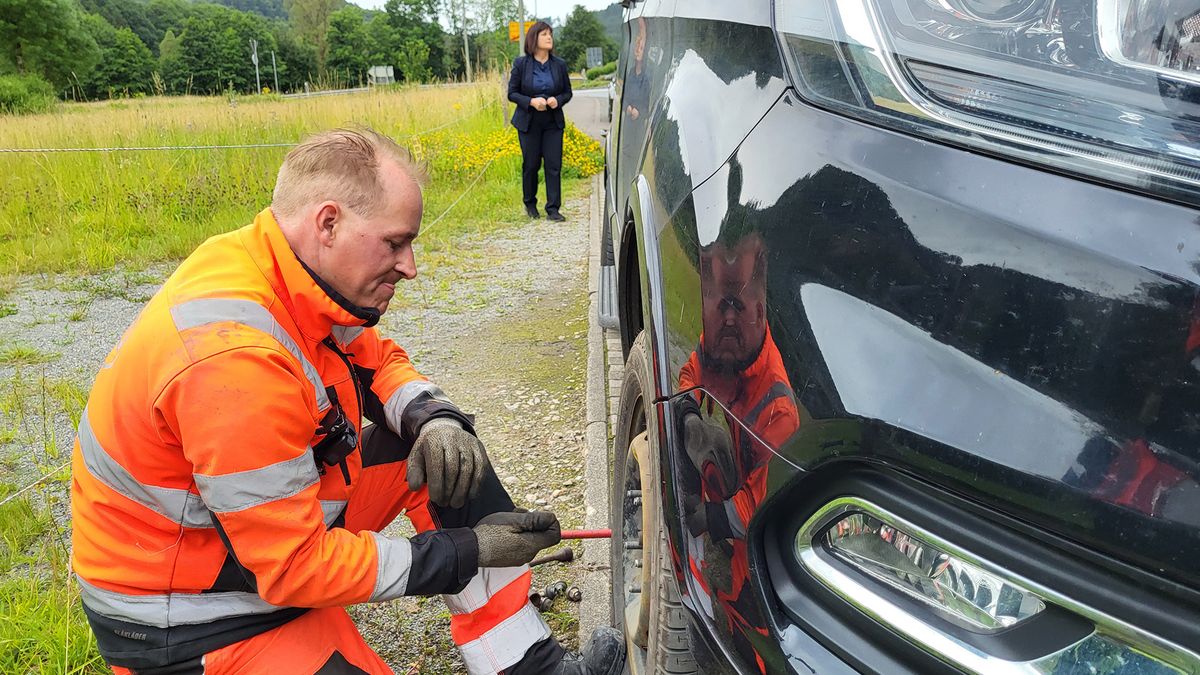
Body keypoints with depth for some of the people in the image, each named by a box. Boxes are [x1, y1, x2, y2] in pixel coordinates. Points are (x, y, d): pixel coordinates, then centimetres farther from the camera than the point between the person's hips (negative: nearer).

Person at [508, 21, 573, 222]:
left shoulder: (560, 65, 1)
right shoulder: (521, 64, -4)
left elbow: (567, 92, 8)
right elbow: (512, 93, -2)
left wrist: (557, 100, -14)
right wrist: (531, 101, -19)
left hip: (553, 123, 2)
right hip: (528, 123, -1)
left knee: (554, 165, -4)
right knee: (530, 165, 7)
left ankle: (553, 208, 2)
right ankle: (530, 204, 27)